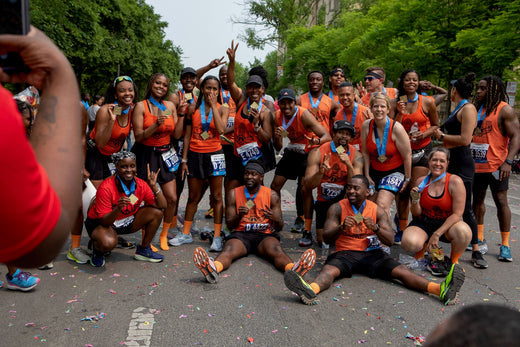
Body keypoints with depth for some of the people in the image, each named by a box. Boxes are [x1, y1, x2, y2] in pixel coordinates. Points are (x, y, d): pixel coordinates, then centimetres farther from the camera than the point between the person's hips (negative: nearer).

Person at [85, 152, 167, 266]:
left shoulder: (141, 184, -12)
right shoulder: (106, 188, -27)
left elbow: (162, 206, -14)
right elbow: (104, 221, -26)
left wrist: (154, 186, -27)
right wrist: (118, 209, -45)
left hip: (127, 221, 6)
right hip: (100, 223, -6)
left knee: (157, 212, -13)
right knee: (108, 242, -39)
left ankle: (143, 250, 5)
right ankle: (98, 251, 2)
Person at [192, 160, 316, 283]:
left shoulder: (271, 195, 8)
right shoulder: (234, 194, 8)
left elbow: (279, 228, 8)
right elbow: (229, 225, 8)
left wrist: (276, 219, -17)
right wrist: (239, 216, -15)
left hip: (265, 235, 0)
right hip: (241, 234, 0)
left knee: (276, 250, -33)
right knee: (228, 251, -33)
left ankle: (294, 269, -60)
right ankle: (213, 268, -62)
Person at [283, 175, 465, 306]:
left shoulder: (378, 211, 6)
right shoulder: (337, 208, 2)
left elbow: (390, 241, -1)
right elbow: (326, 238, -5)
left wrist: (375, 228, -22)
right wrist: (341, 228, -25)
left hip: (372, 253, 2)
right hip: (345, 253, -2)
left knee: (400, 271, -21)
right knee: (329, 269, -33)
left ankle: (441, 289, -37)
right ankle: (311, 290, -63)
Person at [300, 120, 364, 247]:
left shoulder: (356, 155, -9)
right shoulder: (317, 153, -12)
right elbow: (307, 186, -20)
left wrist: (349, 165, -31)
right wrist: (321, 172, -38)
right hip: (323, 201, -1)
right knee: (322, 240, -11)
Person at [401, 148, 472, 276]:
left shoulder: (455, 182, -9)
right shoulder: (421, 182, -2)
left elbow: (457, 214, -13)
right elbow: (416, 214, 3)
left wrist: (437, 234, -19)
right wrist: (415, 200, -20)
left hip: (447, 224, -1)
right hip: (423, 224, 1)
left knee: (463, 232, -36)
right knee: (409, 243, -31)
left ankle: (453, 261, -2)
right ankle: (422, 247, 10)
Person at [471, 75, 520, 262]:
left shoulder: (505, 110, -6)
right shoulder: (477, 109, 13)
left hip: (496, 165, -6)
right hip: (476, 164, 7)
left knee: (501, 202, -3)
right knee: (477, 200, 13)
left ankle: (505, 244, 5)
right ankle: (479, 238, 26)